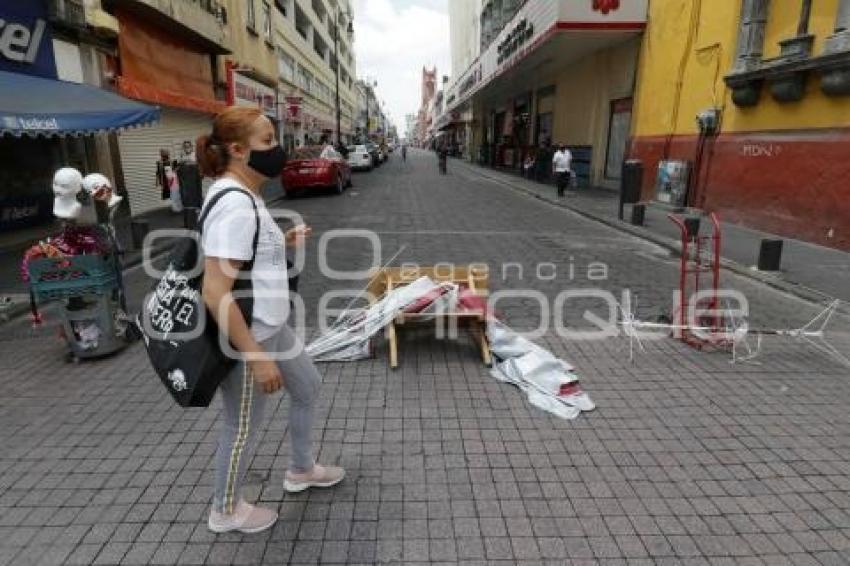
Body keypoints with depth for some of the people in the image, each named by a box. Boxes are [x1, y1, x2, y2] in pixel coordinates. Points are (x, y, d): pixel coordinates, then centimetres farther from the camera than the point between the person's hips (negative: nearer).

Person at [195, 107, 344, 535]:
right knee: (243, 428, 12)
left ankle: (301, 470, 47)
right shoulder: (234, 203, -26)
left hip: (269, 327, 10)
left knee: (308, 386, 25)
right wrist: (256, 357, -26)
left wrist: (282, 242, 9)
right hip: (245, 338, -10)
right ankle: (226, 511, 40)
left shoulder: (243, 195, 6)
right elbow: (215, 294, -30)